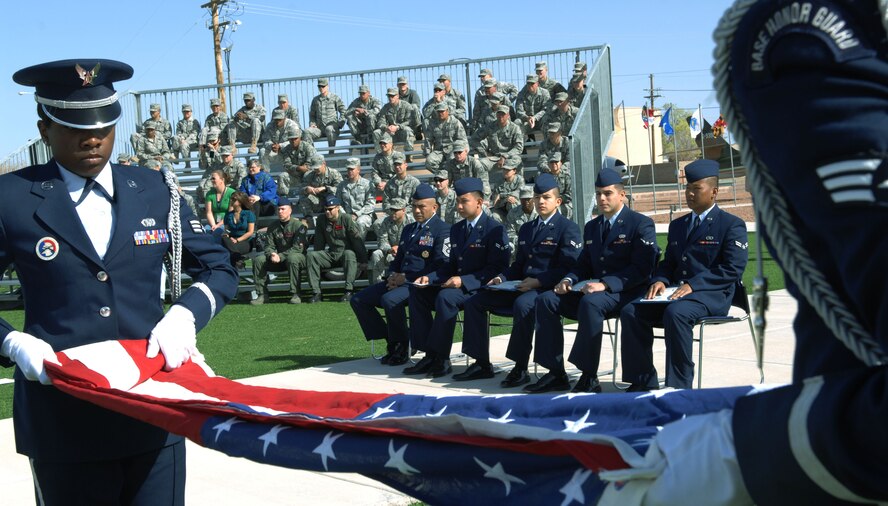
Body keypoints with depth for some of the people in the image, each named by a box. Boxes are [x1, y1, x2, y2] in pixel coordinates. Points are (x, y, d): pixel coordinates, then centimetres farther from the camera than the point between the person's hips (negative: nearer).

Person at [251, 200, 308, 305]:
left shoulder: (298, 225, -9)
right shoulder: (273, 227, 9)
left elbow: (298, 248, -17)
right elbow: (269, 246, 5)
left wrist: (280, 256, -24)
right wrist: (272, 255, -19)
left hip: (299, 257, -5)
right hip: (278, 260, 5)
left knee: (292, 258, -39)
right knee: (258, 259, -15)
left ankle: (295, 294, -33)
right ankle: (262, 295, -13)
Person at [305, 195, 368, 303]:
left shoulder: (346, 219, -9)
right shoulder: (321, 220, 5)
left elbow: (357, 239, -11)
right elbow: (319, 243, 14)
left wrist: (363, 261, -15)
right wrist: (317, 258, 10)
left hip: (347, 252, -4)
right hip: (330, 254, 4)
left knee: (349, 254, -39)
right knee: (311, 255, -19)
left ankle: (349, 291, -40)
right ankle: (316, 292, -24)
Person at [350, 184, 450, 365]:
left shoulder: (442, 230, -5)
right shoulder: (408, 229, 23)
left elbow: (440, 266, -15)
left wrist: (407, 278, -16)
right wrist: (392, 275, 3)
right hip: (399, 281, 9)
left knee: (390, 300, -35)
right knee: (358, 300, -4)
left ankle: (401, 348, -14)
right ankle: (391, 342, 1)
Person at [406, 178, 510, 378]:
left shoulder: (494, 229, -8)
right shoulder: (456, 229, 17)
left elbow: (497, 268, -14)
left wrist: (464, 281, -22)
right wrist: (429, 278, 1)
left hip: (480, 287, -8)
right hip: (457, 285, 8)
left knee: (446, 297, -34)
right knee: (418, 292, -11)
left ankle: (441, 358, -25)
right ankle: (430, 354, -13)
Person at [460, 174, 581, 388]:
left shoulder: (568, 228, -1)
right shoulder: (526, 229, 23)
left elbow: (568, 268, -12)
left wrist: (538, 281, -21)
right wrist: (502, 278, 5)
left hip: (548, 289, -8)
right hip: (522, 287, 8)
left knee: (523, 304, -40)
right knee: (475, 301, -4)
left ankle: (520, 368, -30)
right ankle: (482, 364, -2)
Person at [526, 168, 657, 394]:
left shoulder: (641, 224, -3)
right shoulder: (591, 227, 20)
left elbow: (642, 268, -14)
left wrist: (605, 284, -25)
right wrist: (569, 280, -2)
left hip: (626, 291, -7)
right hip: (592, 288, 7)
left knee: (591, 302, -38)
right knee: (546, 300, -14)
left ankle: (589, 377, -33)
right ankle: (555, 374, -14)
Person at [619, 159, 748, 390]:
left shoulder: (732, 225, 1)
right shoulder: (677, 225, 24)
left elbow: (733, 269, -10)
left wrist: (693, 285, -20)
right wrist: (660, 281, -1)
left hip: (713, 294, -7)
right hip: (676, 291, 7)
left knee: (675, 312, -37)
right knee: (631, 312, -17)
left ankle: (679, 386, -28)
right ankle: (643, 381, -11)